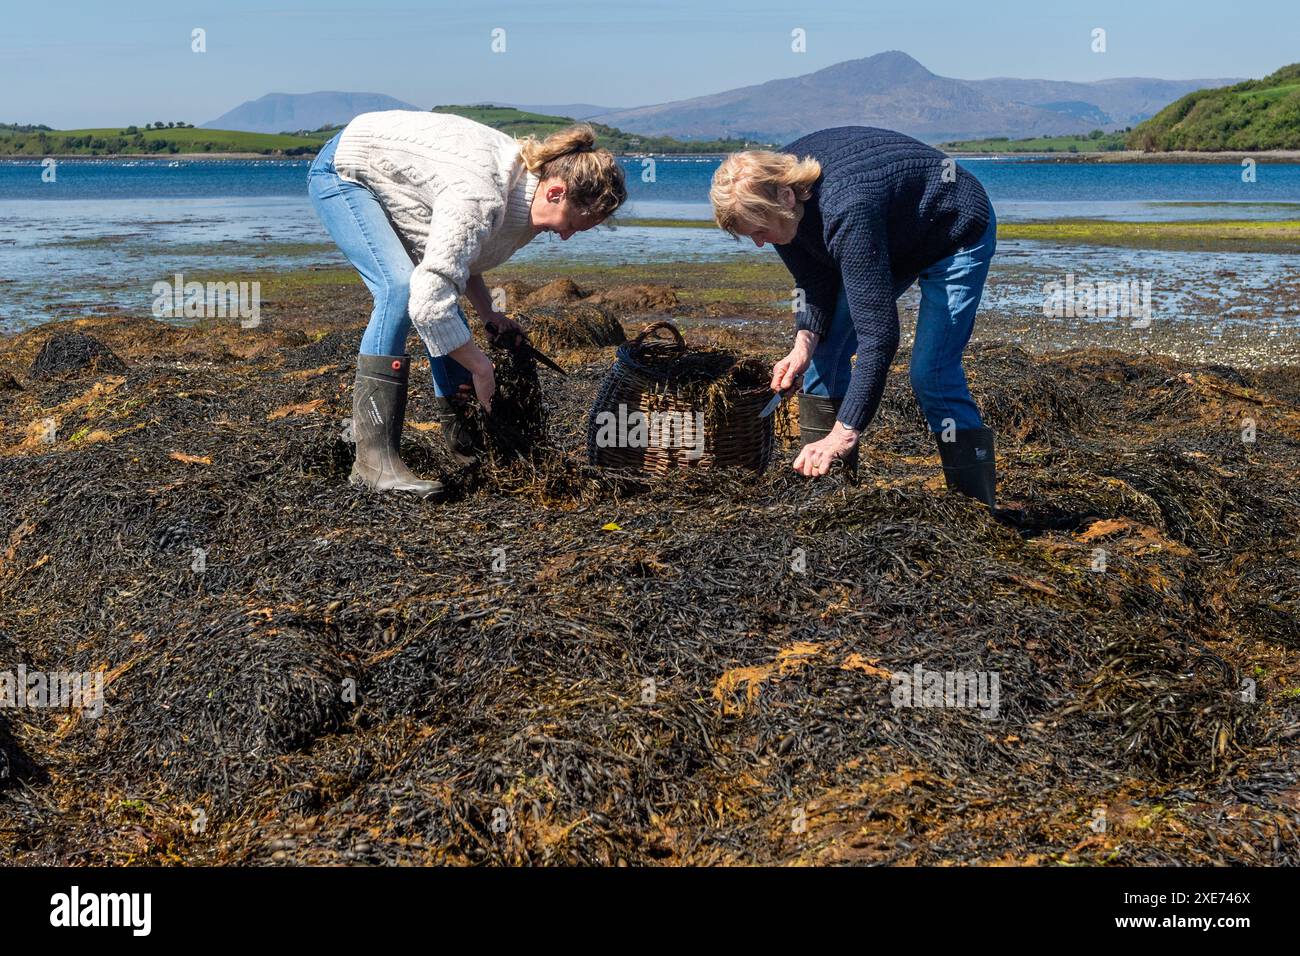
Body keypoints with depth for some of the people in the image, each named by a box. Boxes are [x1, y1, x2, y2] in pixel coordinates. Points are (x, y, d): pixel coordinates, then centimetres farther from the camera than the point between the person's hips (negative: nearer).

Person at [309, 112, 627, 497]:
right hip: (343, 172, -9)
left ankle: (459, 434, 13)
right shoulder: (482, 196, -38)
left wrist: (488, 315, -3)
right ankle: (373, 458, -28)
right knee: (401, 288, -26)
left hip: (388, 180, 9)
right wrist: (482, 368, -30)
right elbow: (429, 301, -41)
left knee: (442, 294, 2)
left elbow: (460, 253, 8)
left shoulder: (525, 178, -9)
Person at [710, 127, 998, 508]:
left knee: (931, 373, -17)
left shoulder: (845, 211, -42)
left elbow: (878, 333, -43)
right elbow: (814, 279, -5)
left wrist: (844, 434, -44)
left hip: (958, 231, -8)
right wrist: (804, 342, -24)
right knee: (825, 348, 1)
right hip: (895, 237, 8)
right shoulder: (775, 184, -18)